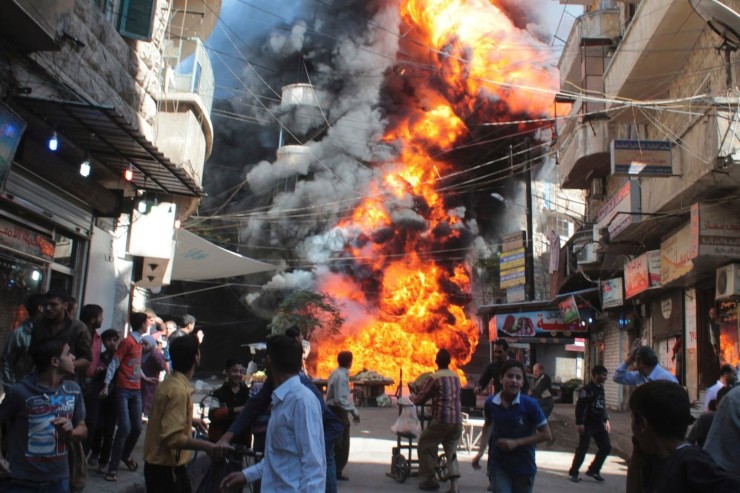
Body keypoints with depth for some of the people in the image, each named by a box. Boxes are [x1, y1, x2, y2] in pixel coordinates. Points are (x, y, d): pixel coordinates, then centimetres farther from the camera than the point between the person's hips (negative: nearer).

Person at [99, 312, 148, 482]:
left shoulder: (139, 342, 14)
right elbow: (114, 364, -14)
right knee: (125, 428, -12)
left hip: (136, 391, 8)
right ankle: (113, 467, -3)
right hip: (123, 390, -8)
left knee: (137, 428, 9)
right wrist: (106, 385, -20)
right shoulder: (127, 342, -11)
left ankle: (126, 455, 32)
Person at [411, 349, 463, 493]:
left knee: (425, 446, 13)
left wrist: (412, 398, 21)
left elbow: (419, 400, 0)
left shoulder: (435, 377, -5)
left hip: (441, 419, -6)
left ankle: (429, 479, 16)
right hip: (457, 420, 6)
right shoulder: (456, 376, 11)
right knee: (451, 451, 15)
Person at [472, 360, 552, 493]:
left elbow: (547, 434, -11)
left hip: (523, 467, -1)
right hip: (498, 466, 1)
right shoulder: (491, 403, -8)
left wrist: (516, 443, -18)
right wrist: (481, 451, 4)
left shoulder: (530, 404, -16)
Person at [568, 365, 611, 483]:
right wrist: (579, 423, -19)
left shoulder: (601, 389, 12)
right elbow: (580, 407, -16)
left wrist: (606, 420, 18)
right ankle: (573, 473, 9)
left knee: (606, 447, 7)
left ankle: (593, 470, 19)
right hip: (587, 424, -8)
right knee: (582, 449, -3)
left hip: (599, 424, 8)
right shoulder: (587, 389, -13)